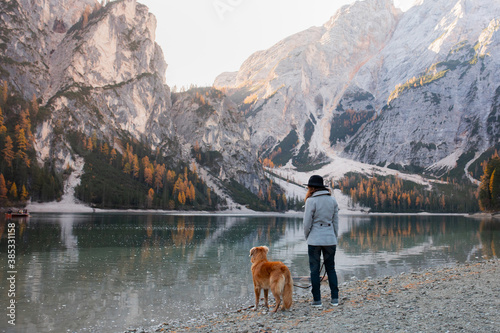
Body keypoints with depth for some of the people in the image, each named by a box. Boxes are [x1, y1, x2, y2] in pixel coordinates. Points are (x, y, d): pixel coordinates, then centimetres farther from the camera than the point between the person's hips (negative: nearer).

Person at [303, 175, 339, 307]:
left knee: (315, 269, 5)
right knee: (331, 268, 14)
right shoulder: (333, 200, 4)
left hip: (315, 240, -4)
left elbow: (307, 222, -9)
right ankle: (335, 298, 12)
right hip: (330, 239, 4)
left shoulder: (311, 201, -11)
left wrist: (307, 237, 7)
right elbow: (336, 221, 8)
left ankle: (317, 299, 9)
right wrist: (335, 238, 17)